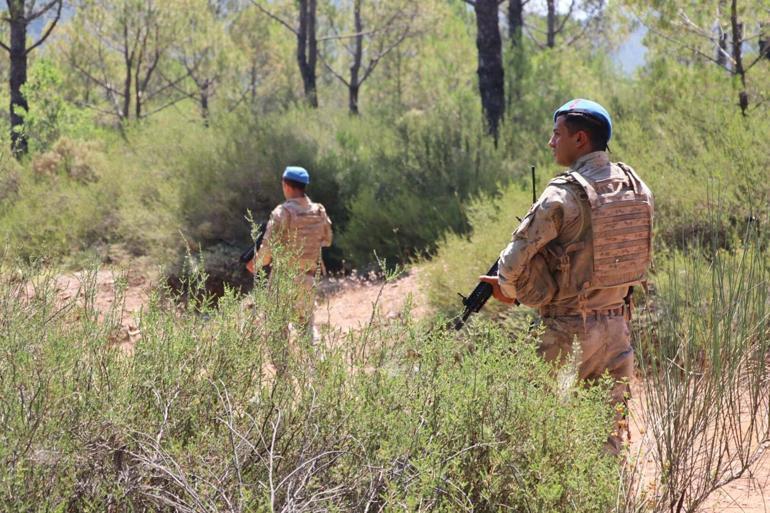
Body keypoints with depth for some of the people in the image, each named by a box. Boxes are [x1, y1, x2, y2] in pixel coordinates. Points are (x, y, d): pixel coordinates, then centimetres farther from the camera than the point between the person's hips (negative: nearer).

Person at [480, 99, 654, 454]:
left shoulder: (563, 195, -17)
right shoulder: (635, 187, 4)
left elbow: (515, 261, -15)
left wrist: (509, 291, 8)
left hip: (569, 332, -6)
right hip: (617, 325, 6)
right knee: (610, 429, 12)